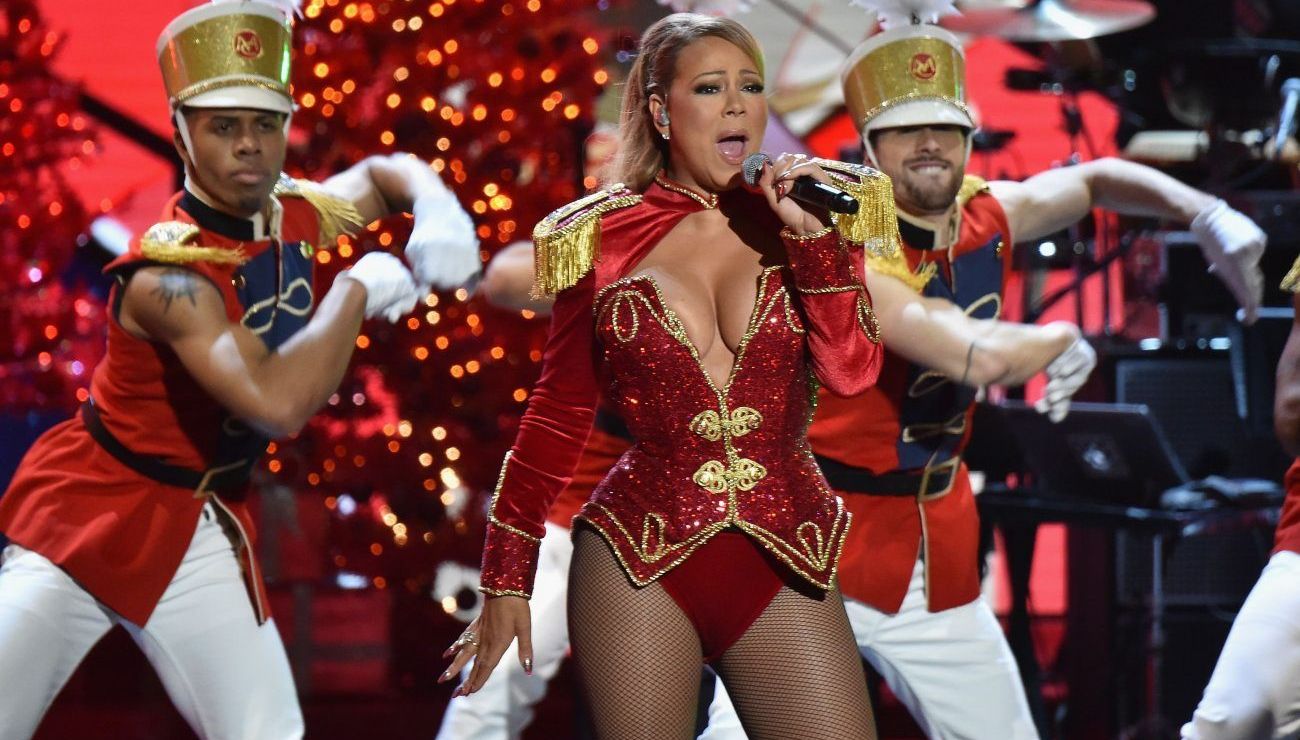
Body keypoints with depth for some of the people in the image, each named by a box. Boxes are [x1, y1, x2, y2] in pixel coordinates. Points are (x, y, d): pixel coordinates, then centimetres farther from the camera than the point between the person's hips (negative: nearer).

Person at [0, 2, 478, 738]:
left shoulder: (293, 215, -2)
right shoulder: (168, 272, -26)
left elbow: (383, 174, 20)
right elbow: (277, 400, -40)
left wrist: (436, 204, -4)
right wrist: (361, 287, -27)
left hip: (199, 527, 6)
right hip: (89, 506, -6)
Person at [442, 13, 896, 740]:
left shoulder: (794, 219, 6)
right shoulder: (605, 238, 3)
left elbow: (853, 370, -7)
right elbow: (558, 417, 9)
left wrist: (815, 235, -14)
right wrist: (506, 579, 8)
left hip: (783, 566, 1)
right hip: (642, 565, -1)